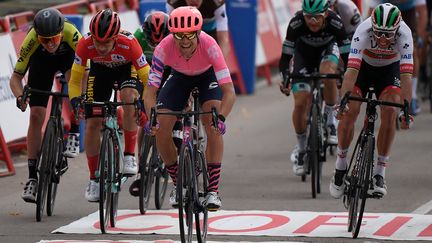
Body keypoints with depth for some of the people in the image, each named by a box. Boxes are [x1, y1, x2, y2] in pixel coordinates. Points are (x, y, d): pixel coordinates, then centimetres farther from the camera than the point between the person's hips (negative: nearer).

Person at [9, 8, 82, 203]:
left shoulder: (70, 33, -41)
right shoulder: (31, 40, -37)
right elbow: (16, 77, -31)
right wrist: (20, 96, -50)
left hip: (67, 56, 1)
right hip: (41, 61, -1)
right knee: (36, 116, -10)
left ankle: (73, 135, -6)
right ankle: (33, 177, -6)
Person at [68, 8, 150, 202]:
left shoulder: (128, 43, -38)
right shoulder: (85, 44, -33)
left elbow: (146, 77, -26)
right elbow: (75, 79, -19)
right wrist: (75, 101, -35)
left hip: (127, 68, -2)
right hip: (100, 70, 2)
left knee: (129, 95, -35)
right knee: (92, 123, -7)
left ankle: (129, 156, -22)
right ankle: (94, 179, 10)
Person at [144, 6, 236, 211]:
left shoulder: (209, 46, -39)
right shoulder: (164, 48, -35)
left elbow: (229, 92, -42)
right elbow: (150, 91, -35)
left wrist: (221, 118, -58)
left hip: (207, 75, -2)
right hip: (180, 77, 2)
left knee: (213, 125, -25)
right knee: (161, 130, -12)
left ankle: (213, 190, -18)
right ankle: (178, 184, 10)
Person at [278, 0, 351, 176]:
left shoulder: (335, 23, -34)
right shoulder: (296, 24, -34)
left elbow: (347, 55, -29)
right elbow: (286, 56, -28)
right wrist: (285, 79, -44)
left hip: (327, 50, 0)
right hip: (304, 53, 0)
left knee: (328, 73, -36)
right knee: (300, 103, -12)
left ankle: (330, 120, -14)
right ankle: (301, 148, 10)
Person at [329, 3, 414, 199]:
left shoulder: (404, 34, -34)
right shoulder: (364, 31, -36)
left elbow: (406, 75, -38)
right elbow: (351, 70, -42)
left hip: (389, 69, 0)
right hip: (363, 65, 0)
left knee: (389, 113, -21)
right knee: (349, 112, -17)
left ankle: (379, 173, -11)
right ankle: (340, 166, 3)